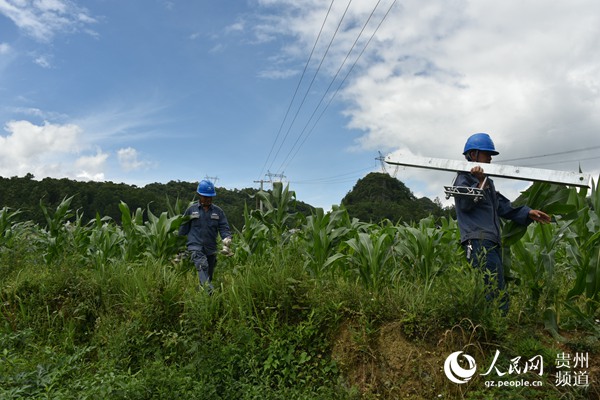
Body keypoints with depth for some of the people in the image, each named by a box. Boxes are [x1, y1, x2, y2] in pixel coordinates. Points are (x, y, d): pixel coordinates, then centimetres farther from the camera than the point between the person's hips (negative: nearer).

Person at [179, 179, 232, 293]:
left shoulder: (218, 211, 10)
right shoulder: (191, 210, 6)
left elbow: (224, 227, 3)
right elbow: (183, 229, 11)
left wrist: (227, 239, -18)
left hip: (211, 249, 4)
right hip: (195, 247, -4)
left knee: (209, 274, 10)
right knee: (202, 266, -29)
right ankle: (209, 291, -43)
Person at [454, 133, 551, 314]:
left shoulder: (487, 180, 27)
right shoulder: (464, 177, -2)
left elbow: (502, 205, 26)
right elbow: (465, 203, -16)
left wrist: (528, 213, 16)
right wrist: (480, 183, -29)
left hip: (492, 243, 10)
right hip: (478, 242, -10)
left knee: (497, 292, 13)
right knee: (498, 295, -17)